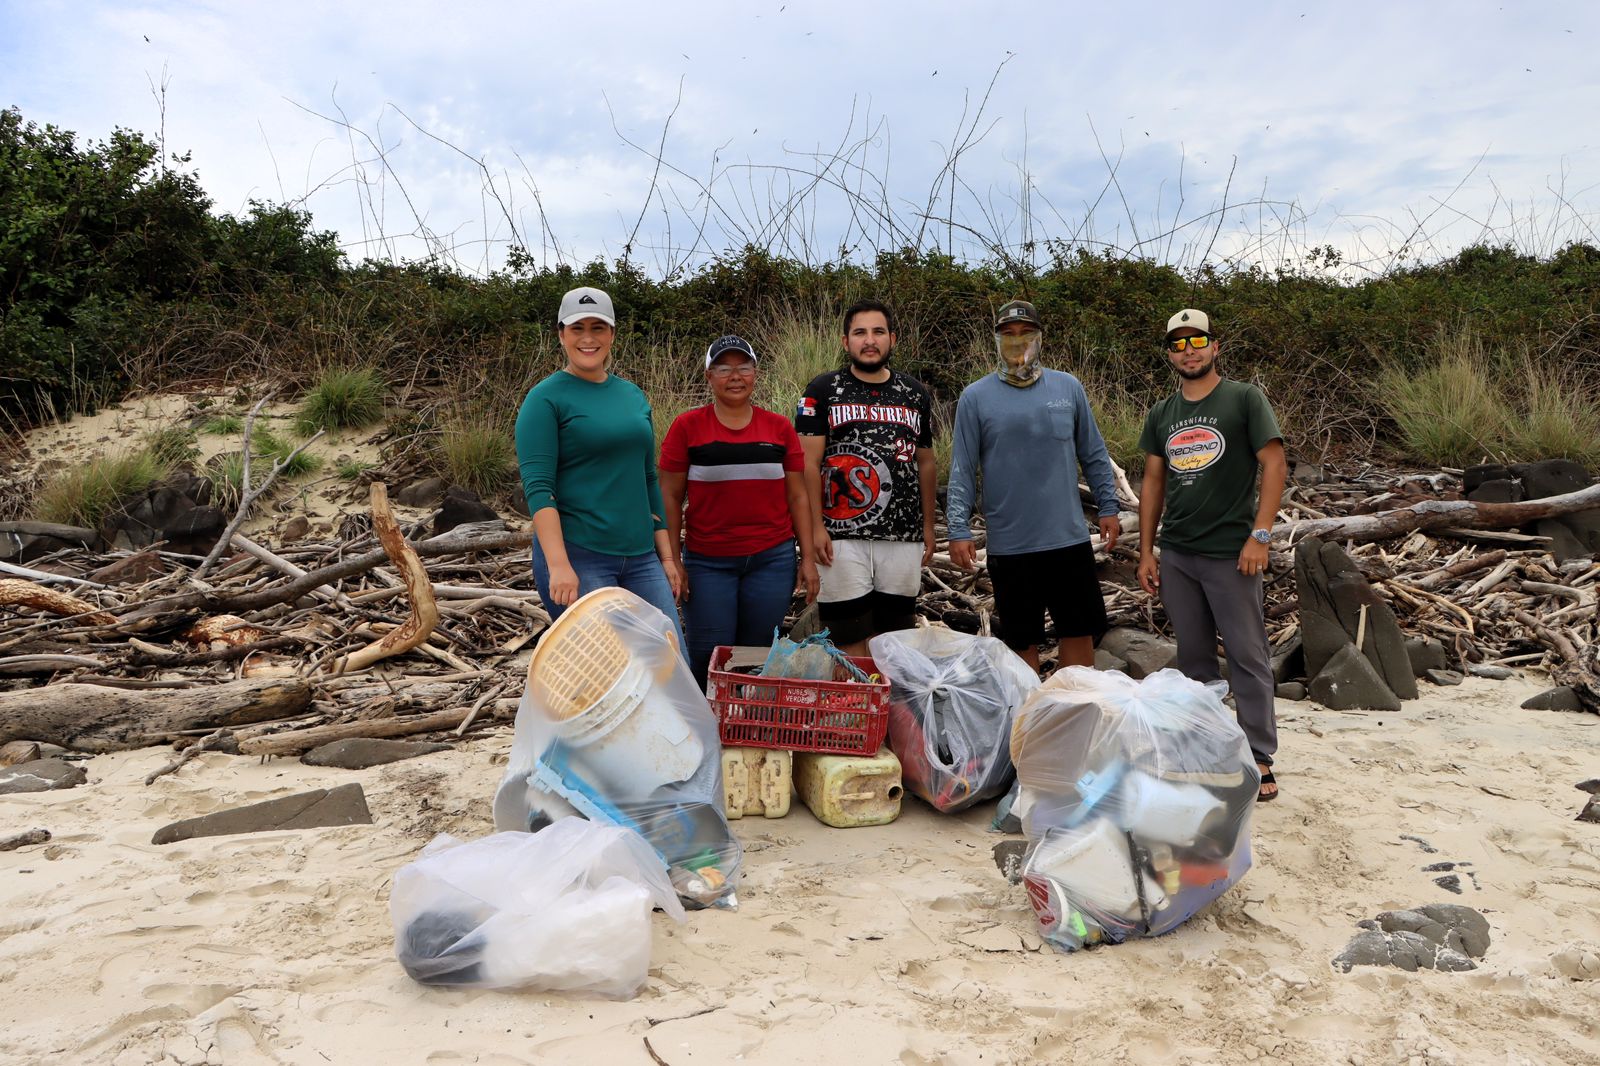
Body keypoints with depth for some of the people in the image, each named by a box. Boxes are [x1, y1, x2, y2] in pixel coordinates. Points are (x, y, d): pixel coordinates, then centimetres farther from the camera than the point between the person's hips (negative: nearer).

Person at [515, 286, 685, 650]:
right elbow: (537, 487, -13)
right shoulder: (546, 398, -4)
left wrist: (666, 556, 15)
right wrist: (558, 565, -23)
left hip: (640, 557, 6)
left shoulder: (633, 395, 14)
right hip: (577, 557, -6)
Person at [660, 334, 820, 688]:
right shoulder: (687, 426, -1)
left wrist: (808, 558, 5)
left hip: (772, 559, 2)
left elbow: (798, 496, 9)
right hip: (708, 563, -2)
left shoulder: (779, 428, 6)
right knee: (708, 660, 0)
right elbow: (670, 497, 1)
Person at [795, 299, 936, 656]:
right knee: (849, 639, -1)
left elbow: (925, 463, 18)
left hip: (904, 536, 3)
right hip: (842, 536, -3)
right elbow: (809, 463, -3)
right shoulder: (823, 390, 2)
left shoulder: (915, 394, 13)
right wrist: (815, 526, -11)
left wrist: (929, 525, 14)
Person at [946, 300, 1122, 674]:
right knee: (1022, 642, 8)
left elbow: (1093, 455, 12)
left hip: (1069, 540, 2)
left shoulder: (1068, 387, 6)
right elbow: (962, 471, -1)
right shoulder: (975, 397, 0)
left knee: (1079, 632, 10)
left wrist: (1108, 507, 7)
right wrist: (958, 530, -8)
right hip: (1008, 545, -2)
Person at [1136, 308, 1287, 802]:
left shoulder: (1245, 399, -2)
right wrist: (1146, 551, 10)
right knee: (1193, 656, 12)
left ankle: (1259, 759, 6)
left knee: (1247, 656, -1)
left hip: (1230, 554, -5)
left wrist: (1259, 535, -14)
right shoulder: (1162, 414, 12)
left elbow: (1275, 465, -7)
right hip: (1176, 556, 5)